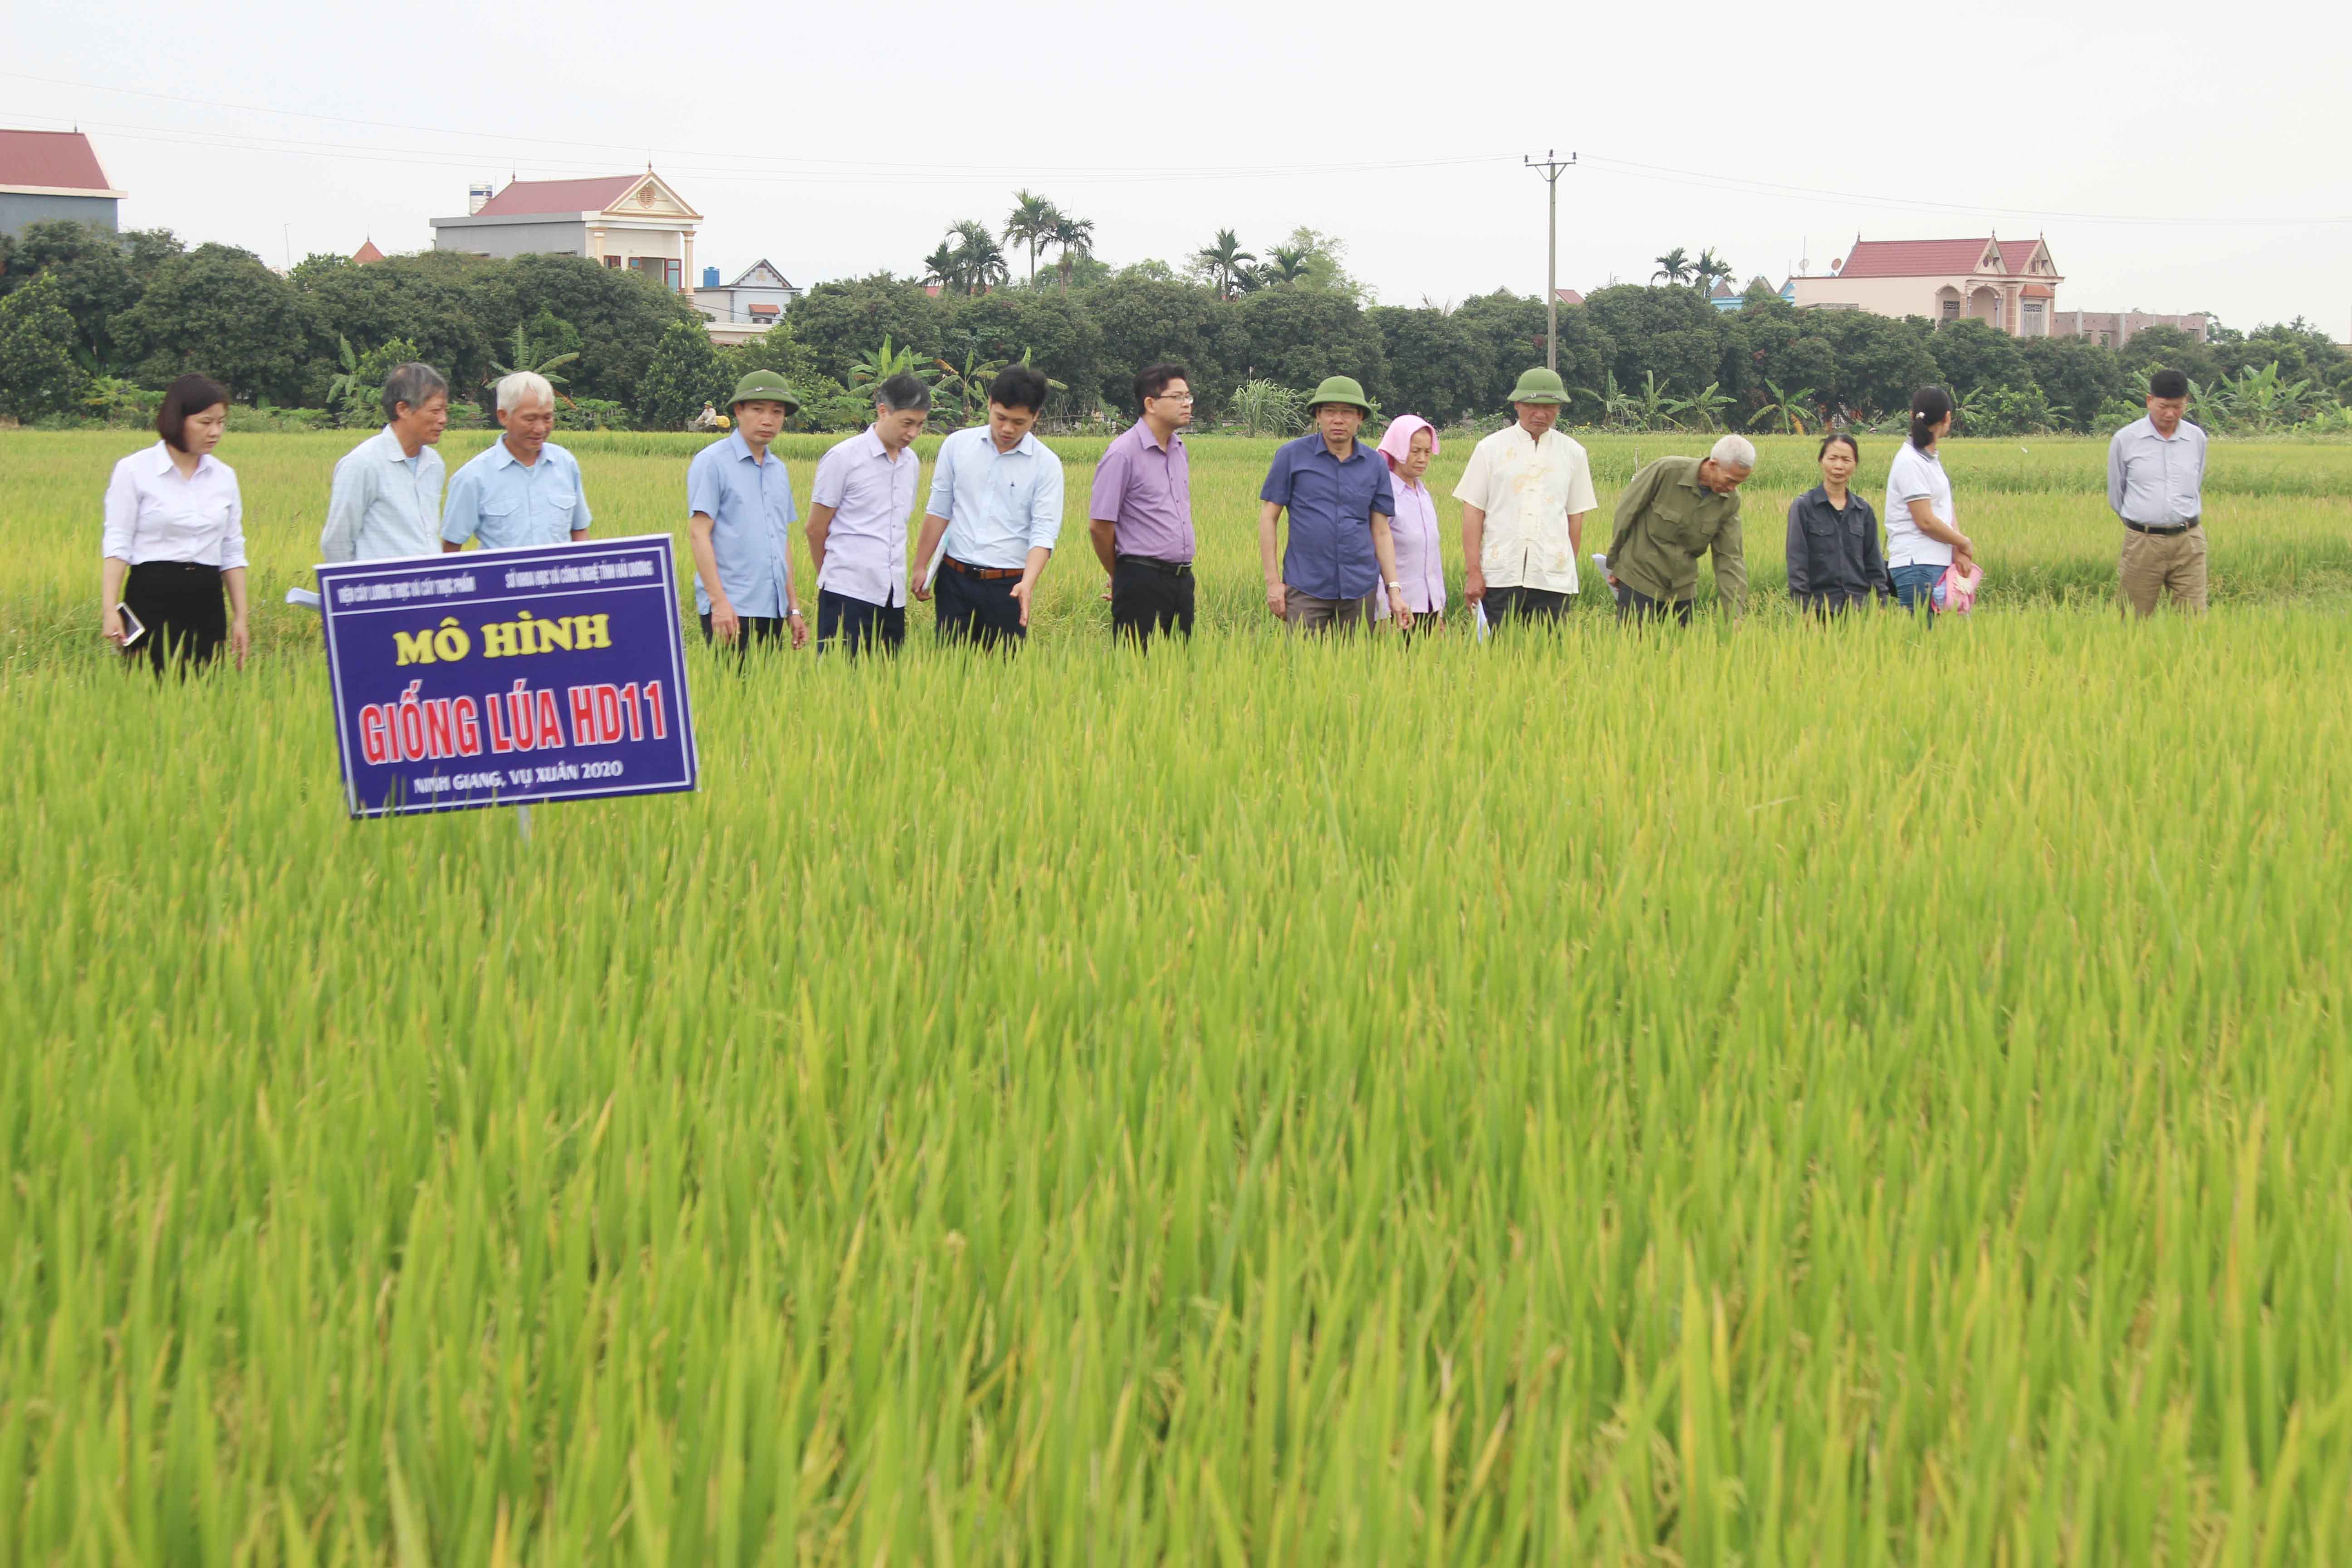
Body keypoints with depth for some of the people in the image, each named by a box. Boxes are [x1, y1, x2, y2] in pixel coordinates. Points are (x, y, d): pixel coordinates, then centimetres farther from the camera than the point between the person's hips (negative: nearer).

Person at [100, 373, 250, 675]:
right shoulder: (134, 471, -1)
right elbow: (116, 544, -4)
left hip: (206, 604, 4)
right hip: (152, 602, -4)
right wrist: (109, 609, -15)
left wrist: (240, 618, 9)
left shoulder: (224, 476, 11)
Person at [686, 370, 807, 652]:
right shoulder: (712, 463, -4)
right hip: (730, 610, -7)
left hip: (773, 610, 7)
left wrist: (793, 608, 18)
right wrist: (719, 602, -18)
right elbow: (698, 534, -10)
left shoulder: (779, 470, 17)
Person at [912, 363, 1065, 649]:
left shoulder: (1046, 465, -4)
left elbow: (1044, 531, -10)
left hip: (1008, 587, -2)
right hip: (955, 579, 2)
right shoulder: (957, 446, 3)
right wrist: (921, 565, 10)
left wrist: (1028, 583, -25)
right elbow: (939, 510, 10)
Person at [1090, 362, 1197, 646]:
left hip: (1182, 579, 7)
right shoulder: (1123, 453, -11)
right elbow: (1099, 525, -9)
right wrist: (1121, 576, 3)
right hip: (1143, 582, -7)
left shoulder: (1179, 448, 14)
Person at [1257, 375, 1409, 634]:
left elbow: (1381, 532, 11)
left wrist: (1394, 590, 3)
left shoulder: (1375, 465, 8)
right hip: (1307, 589, -2)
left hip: (1359, 590, 3)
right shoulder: (1291, 455, 1)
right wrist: (1273, 581, -3)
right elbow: (1268, 518, 2)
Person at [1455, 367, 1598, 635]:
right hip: (1500, 576, -1)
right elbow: (1473, 512, 4)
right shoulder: (1490, 449, 6)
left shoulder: (1573, 454, 11)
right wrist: (1474, 573, -2)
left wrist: (1569, 571, 12)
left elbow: (1576, 518, 14)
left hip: (1553, 580, 1)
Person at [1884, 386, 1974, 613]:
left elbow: (1948, 509, 12)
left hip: (1938, 565, 9)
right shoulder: (1910, 463, -12)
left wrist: (1958, 550, -5)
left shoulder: (1932, 459, 16)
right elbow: (1926, 521, -15)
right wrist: (1964, 543, -2)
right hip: (1917, 566, -9)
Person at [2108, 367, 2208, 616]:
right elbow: (2115, 494, 11)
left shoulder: (2197, 438, 7)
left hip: (2188, 542, 2)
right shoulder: (2125, 440, -1)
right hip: (2143, 542, -2)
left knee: (2193, 617, -3)